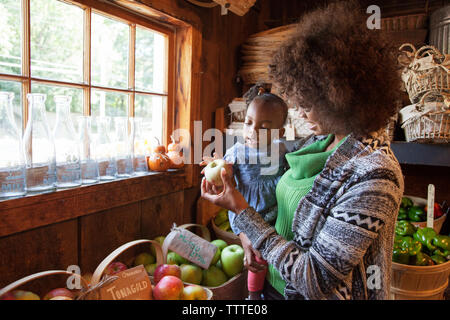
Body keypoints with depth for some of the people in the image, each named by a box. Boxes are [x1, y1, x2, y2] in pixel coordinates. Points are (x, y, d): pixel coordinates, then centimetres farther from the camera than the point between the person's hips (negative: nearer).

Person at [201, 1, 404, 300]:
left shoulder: (373, 176, -29)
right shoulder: (319, 140, -4)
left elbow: (315, 280, -27)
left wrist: (241, 209, -25)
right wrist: (252, 232, -8)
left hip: (308, 293, -6)